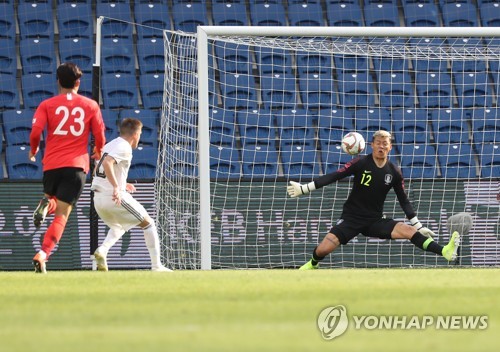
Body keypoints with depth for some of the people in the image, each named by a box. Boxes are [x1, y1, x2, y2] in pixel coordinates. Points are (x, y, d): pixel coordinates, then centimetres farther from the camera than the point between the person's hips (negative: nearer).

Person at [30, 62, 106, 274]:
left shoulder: (47, 105, 4)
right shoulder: (90, 106, 6)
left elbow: (35, 131, -8)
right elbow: (100, 136, 6)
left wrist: (33, 150, 12)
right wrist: (98, 151, 28)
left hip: (51, 163, 1)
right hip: (77, 165, -1)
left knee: (53, 200, 28)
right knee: (62, 215, -4)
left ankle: (46, 204, -11)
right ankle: (43, 254, -27)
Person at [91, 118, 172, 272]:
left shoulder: (109, 145, 16)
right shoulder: (124, 148, -11)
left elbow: (97, 171, 23)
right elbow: (107, 163, -28)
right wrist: (116, 186, -32)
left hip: (98, 198, 8)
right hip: (115, 197, -8)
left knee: (118, 227, 31)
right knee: (148, 224, 8)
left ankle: (102, 250, 2)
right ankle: (156, 266, 4)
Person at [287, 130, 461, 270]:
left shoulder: (394, 172, -1)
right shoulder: (361, 163, -10)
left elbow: (404, 201, 8)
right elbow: (334, 176, -10)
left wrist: (419, 226, 6)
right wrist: (304, 188, -15)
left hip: (375, 221, 2)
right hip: (351, 218, -2)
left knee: (409, 230, -21)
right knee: (323, 249, -19)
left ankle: (445, 252, -26)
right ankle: (312, 264, 16)